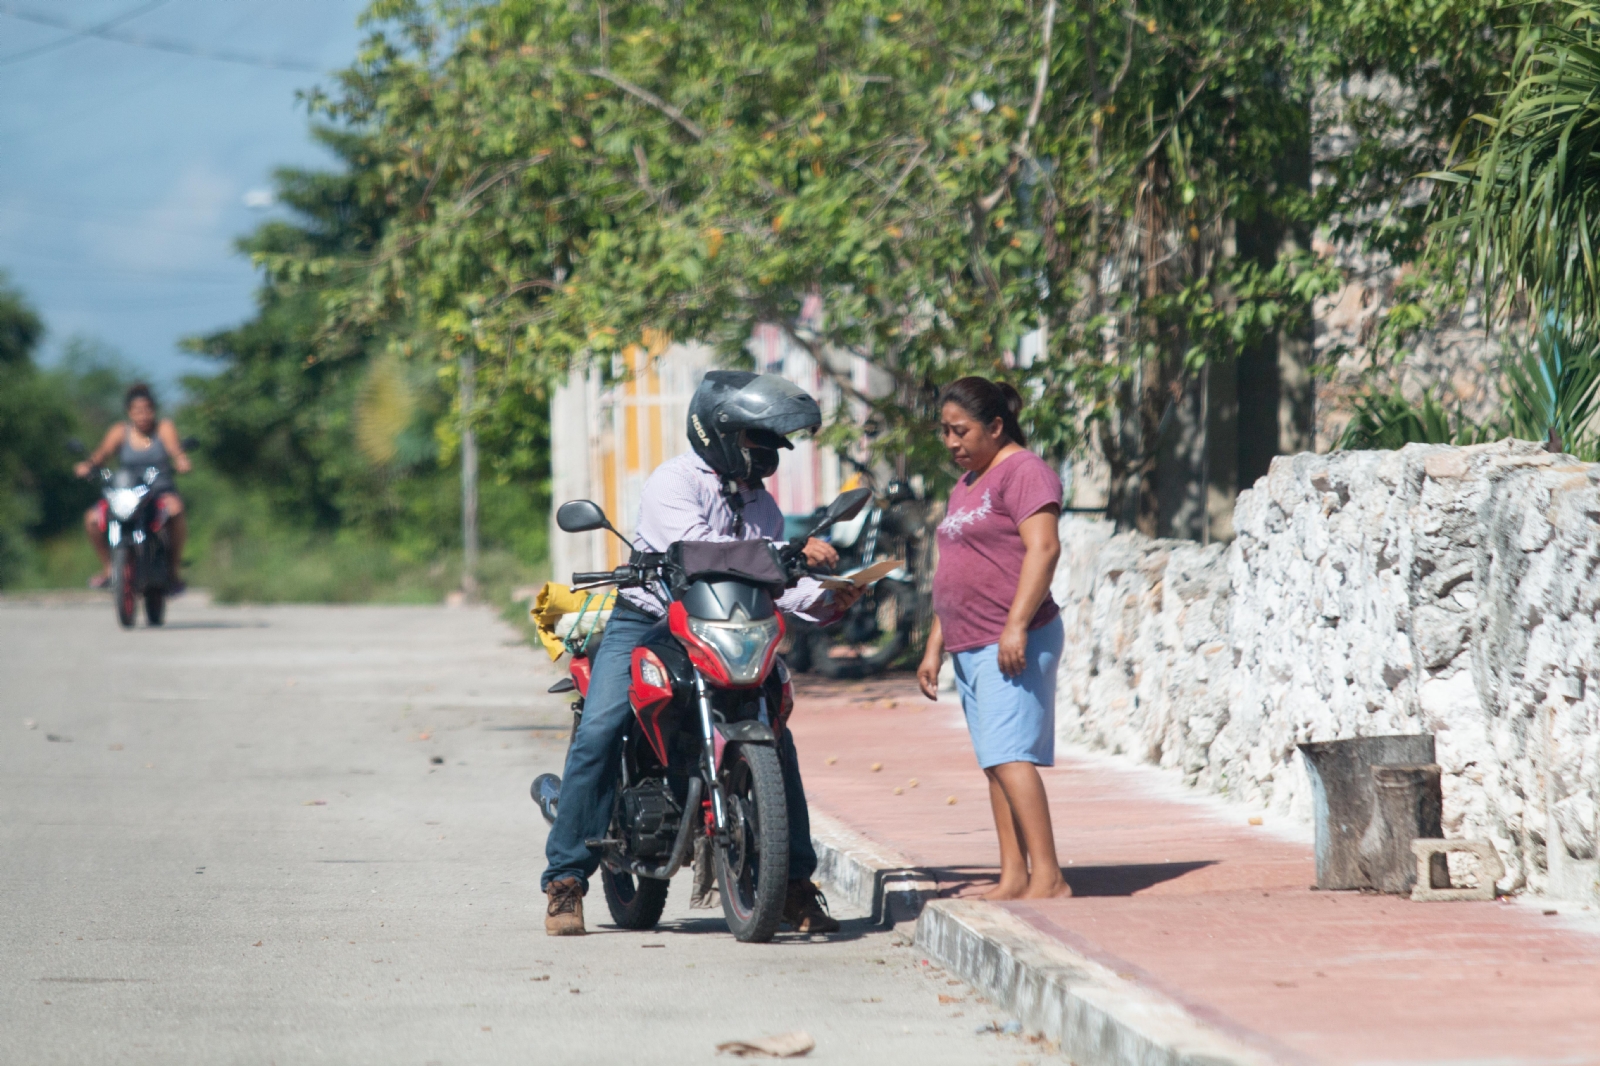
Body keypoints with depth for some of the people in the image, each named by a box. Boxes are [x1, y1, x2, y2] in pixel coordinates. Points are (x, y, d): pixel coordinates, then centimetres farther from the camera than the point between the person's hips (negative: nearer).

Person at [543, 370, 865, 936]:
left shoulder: (760, 503, 13)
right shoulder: (674, 482, -11)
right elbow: (696, 548, -28)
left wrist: (826, 599, -13)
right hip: (642, 626, -6)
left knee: (774, 736, -7)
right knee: (598, 735, -22)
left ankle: (794, 885, 1)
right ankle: (565, 879, -16)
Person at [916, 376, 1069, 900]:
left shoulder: (1023, 472, -6)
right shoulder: (966, 486, 23)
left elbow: (1043, 548, -18)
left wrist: (1016, 626, -25)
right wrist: (934, 648, 23)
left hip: (1014, 645, -10)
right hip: (971, 648, 10)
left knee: (1010, 756, -17)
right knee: (996, 763, 5)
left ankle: (1048, 878, -20)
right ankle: (1013, 878, 4)